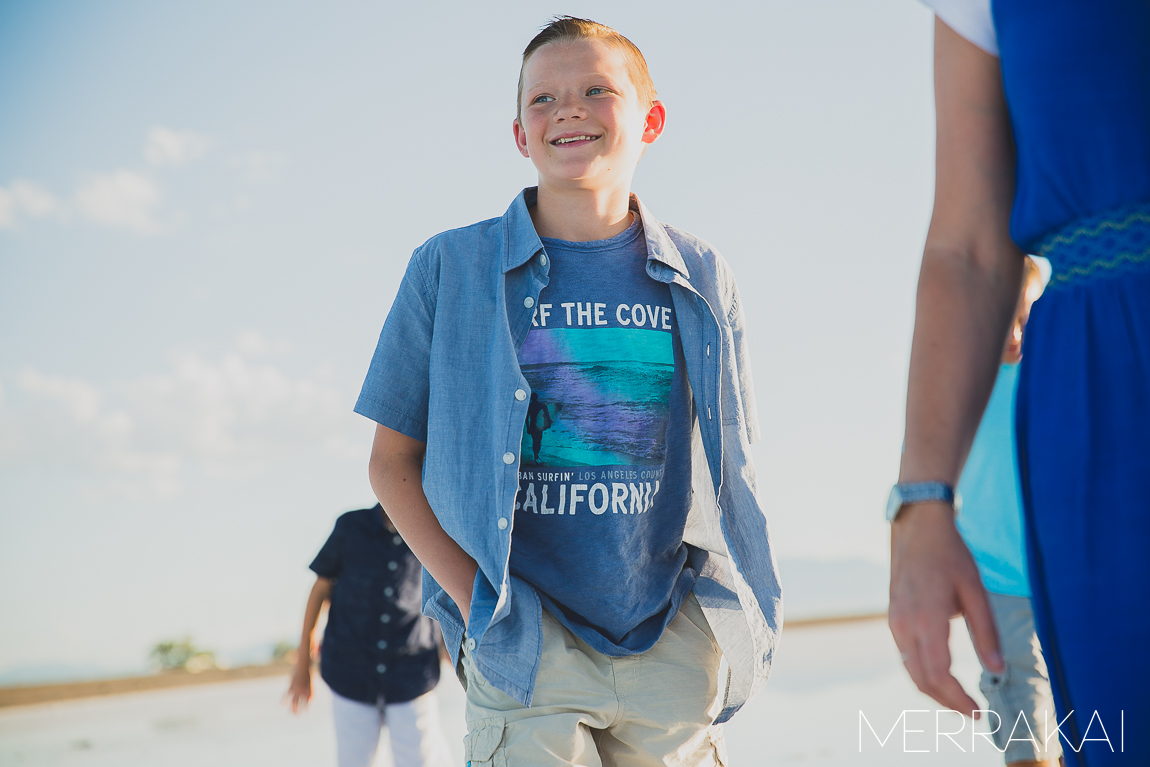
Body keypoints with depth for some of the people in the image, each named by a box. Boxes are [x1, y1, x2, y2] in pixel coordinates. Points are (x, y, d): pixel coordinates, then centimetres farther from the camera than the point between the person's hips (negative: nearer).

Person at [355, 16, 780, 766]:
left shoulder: (702, 279, 6)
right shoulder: (451, 269, 1)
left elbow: (727, 463, 13)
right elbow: (393, 461, 4)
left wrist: (722, 615, 2)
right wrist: (472, 596, -6)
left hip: (672, 644, 2)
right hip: (527, 644, -2)